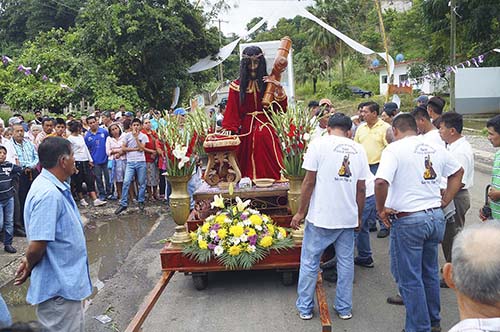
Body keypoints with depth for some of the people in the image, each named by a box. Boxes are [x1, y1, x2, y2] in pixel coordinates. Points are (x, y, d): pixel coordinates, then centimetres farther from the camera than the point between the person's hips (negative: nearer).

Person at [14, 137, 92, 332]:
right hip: (59, 287, -9)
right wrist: (29, 267, -7)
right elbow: (36, 246, -26)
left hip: (66, 281, 9)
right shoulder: (49, 194, -28)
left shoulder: (54, 187, 5)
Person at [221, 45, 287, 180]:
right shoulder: (237, 85, 5)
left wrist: (279, 88, -11)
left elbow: (281, 108, 2)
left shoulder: (268, 83, 9)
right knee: (248, 166, -4)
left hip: (266, 126, 0)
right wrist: (228, 131, -11)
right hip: (246, 130, 0)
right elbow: (232, 112, 2)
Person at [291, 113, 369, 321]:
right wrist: (359, 217, 18)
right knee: (346, 262, 15)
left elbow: (309, 182, -9)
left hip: (321, 216, -4)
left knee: (309, 262, 9)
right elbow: (361, 188, 7)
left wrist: (301, 212, -1)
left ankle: (305, 307, 19)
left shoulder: (319, 144, -6)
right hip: (348, 217, 4)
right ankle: (344, 308, 25)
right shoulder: (358, 149, 6)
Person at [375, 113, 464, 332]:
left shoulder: (395, 149, -13)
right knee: (430, 273, 22)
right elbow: (458, 172, 21)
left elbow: (381, 182, -27)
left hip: (408, 221, -7)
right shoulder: (435, 148, 7)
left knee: (409, 278, 7)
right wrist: (444, 202, 18)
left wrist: (381, 209, -13)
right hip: (436, 217, 7)